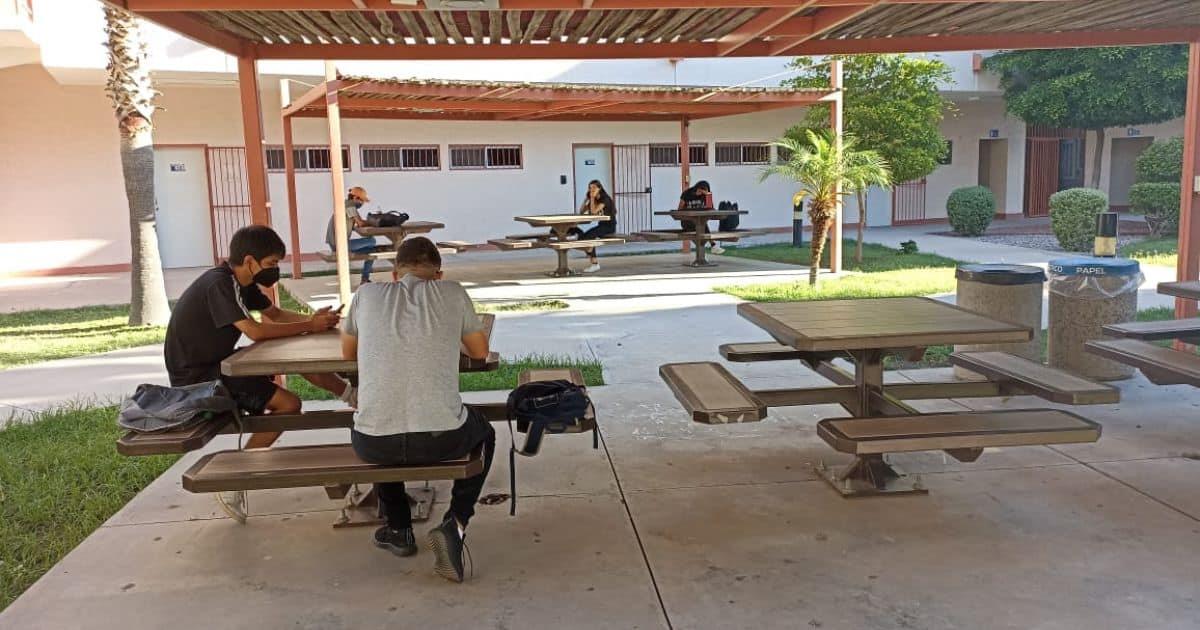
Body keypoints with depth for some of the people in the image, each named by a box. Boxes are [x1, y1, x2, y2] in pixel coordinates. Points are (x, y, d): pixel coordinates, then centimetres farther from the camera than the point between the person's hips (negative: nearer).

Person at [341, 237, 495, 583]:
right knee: (484, 434, 33)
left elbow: (348, 352, 26)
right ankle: (455, 524, 12)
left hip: (374, 445, 2)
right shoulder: (452, 292, 6)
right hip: (443, 438, -2)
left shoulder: (367, 293, 10)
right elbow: (480, 351, 20)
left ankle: (399, 530, 38)